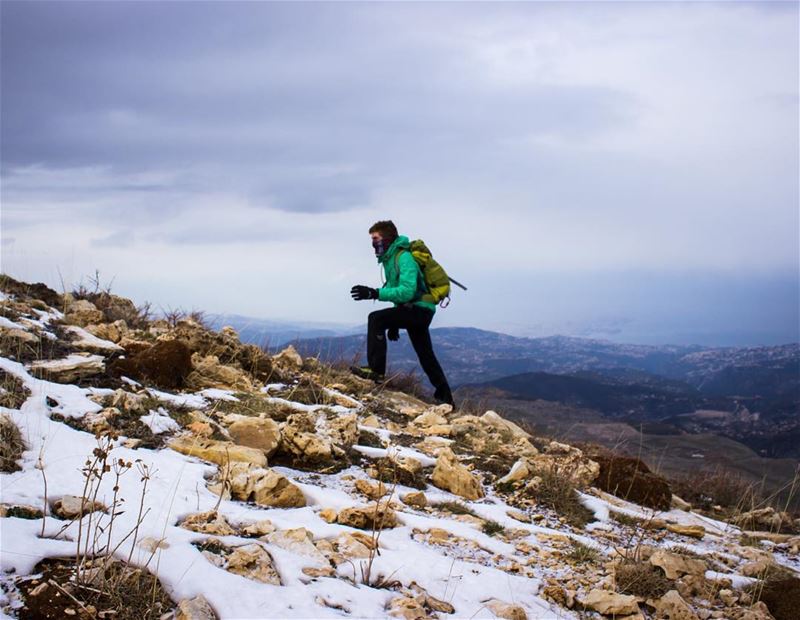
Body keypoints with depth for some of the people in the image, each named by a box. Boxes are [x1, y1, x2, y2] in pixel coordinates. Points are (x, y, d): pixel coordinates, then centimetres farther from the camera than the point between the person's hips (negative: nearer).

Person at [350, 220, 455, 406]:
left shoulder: (404, 258, -19)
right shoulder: (390, 258, 13)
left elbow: (406, 291, -31)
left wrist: (375, 293, -37)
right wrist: (394, 323, 25)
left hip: (419, 309, -11)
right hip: (418, 312, 11)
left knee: (376, 319, -23)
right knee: (426, 357, 18)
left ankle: (376, 370, -24)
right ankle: (445, 398, 28)